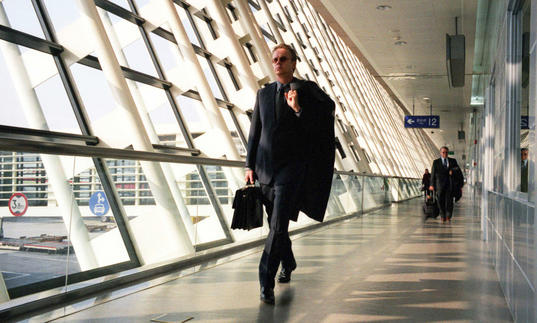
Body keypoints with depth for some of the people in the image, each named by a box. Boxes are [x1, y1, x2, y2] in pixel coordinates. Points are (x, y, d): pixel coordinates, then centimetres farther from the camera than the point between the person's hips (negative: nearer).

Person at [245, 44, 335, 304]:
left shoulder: (307, 90, 2)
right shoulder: (264, 93, 14)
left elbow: (320, 126, -5)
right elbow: (255, 131, 14)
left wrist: (298, 109, -19)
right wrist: (250, 165, 9)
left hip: (292, 166, -5)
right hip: (265, 166, 5)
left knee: (279, 224, -14)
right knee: (275, 223, 15)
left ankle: (267, 282, -12)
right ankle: (288, 264, 39)